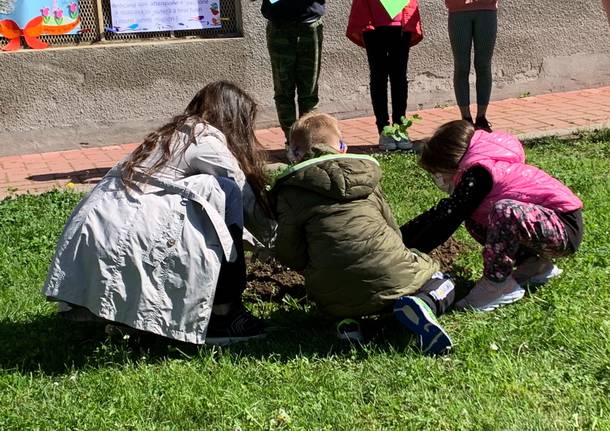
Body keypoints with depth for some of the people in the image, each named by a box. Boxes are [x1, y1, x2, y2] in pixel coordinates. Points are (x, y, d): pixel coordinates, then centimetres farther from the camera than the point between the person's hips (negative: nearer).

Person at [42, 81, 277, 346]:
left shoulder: (176, 133, 22)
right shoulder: (206, 138, -3)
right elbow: (246, 195, 3)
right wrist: (276, 239, 18)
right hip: (122, 235, -9)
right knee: (224, 193, -7)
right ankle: (223, 314, -2)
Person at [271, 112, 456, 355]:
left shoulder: (290, 191, 9)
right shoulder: (365, 172, 20)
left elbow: (290, 255, 3)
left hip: (335, 297, 1)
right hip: (393, 277, 0)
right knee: (442, 284, 26)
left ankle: (348, 321, 4)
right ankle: (423, 305, -7)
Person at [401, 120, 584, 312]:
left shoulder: (478, 174, -20)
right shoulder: (478, 168, 8)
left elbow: (448, 217, -21)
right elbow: (441, 211, 11)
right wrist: (400, 235, 8)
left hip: (565, 229, -10)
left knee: (504, 211, -34)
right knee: (473, 218, 9)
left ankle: (498, 284, -15)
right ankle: (533, 264, 10)